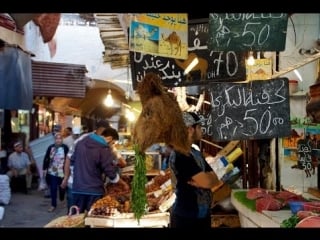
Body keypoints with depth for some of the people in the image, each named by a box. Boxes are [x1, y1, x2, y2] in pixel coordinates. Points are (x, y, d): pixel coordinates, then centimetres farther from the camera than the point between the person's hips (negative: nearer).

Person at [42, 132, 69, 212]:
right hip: (52, 172, 2)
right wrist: (44, 169, 5)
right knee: (53, 189, 1)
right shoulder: (50, 147, 0)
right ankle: (53, 205, 10)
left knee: (62, 187, 12)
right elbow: (46, 159, 7)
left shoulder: (65, 148, -8)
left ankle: (62, 201, 39)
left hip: (62, 172, -1)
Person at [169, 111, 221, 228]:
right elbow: (207, 181, -23)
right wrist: (202, 180, -1)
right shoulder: (180, 155, -20)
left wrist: (200, 181, -13)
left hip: (203, 214, 9)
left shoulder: (196, 153, 11)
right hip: (186, 217, -9)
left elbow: (215, 179, 6)